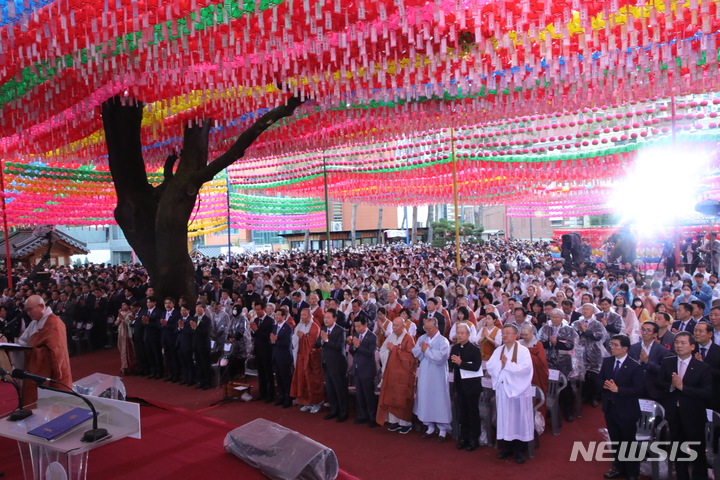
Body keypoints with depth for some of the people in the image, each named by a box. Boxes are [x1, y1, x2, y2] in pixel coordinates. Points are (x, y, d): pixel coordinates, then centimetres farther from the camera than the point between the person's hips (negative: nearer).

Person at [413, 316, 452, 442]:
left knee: (439, 400, 1)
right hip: (424, 375, 5)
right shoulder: (422, 338, 8)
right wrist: (422, 349, -16)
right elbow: (415, 352, 4)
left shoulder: (443, 341, -10)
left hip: (437, 376, -5)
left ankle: (443, 429, 13)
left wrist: (426, 349, -12)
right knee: (425, 399, 10)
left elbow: (440, 356, -22)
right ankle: (430, 426, 24)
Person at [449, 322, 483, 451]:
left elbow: (476, 367, -21)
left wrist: (461, 363, -23)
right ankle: (464, 437, 24)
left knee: (473, 411, 6)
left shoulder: (474, 349, -12)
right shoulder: (454, 348, 6)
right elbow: (451, 365, 6)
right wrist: (454, 362, -16)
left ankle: (474, 439, 17)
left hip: (472, 383, -5)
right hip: (459, 383, 5)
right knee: (461, 411, 12)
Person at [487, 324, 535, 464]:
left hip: (519, 389, -4)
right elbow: (489, 366, 1)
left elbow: (526, 368, -19)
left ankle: (520, 450, 14)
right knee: (505, 418, 9)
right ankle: (507, 447, 21)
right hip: (503, 389, 4)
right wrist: (502, 363, -13)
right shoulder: (498, 351, 9)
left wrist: (507, 363, -15)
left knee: (519, 419, 3)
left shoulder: (523, 350, -6)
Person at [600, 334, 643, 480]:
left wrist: (618, 389, -26)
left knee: (629, 442, 11)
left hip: (626, 410, -5)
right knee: (615, 441, 20)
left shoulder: (635, 366, -17)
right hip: (610, 408, 5)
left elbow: (638, 390, -19)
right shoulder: (607, 361, 0)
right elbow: (600, 379, 10)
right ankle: (618, 468, 38)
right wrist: (604, 385, -13)